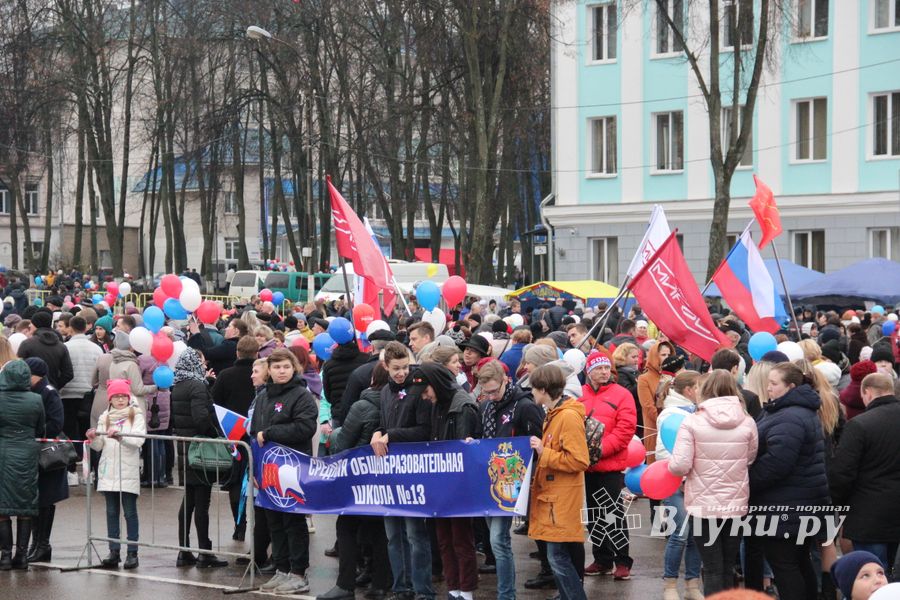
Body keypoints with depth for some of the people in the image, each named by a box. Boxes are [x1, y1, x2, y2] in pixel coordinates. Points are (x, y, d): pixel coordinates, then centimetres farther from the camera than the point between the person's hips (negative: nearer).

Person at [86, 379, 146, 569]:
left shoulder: (136, 416, 3)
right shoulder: (105, 418, 13)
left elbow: (138, 440, -11)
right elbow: (99, 446, 9)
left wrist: (120, 436, -26)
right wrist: (93, 438, -12)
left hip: (128, 472, -4)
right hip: (108, 471, 4)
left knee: (130, 512, -2)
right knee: (111, 512, 7)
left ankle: (132, 553, 1)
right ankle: (114, 552, 11)